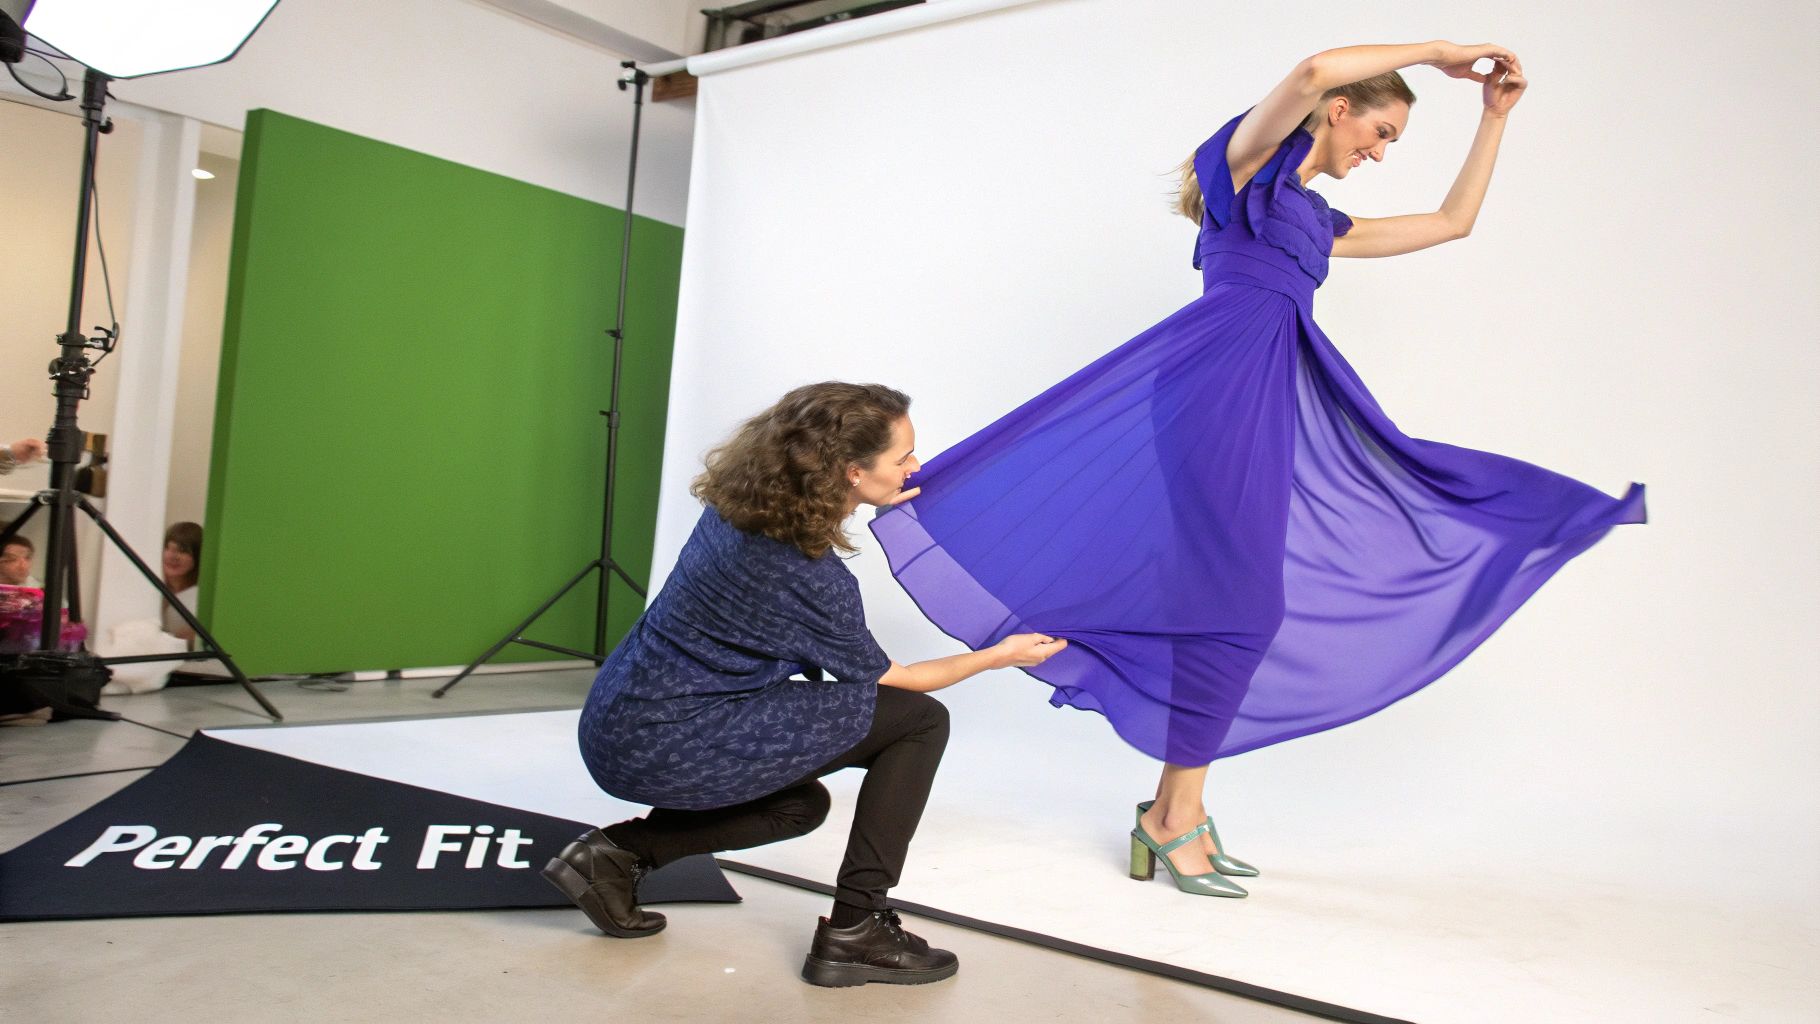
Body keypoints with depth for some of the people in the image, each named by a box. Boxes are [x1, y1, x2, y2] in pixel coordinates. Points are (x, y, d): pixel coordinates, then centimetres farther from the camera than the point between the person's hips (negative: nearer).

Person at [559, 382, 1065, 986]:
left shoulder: (735, 506, 1)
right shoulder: (814, 579, -20)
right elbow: (883, 681, -3)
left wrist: (867, 504, 31)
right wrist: (997, 657, 9)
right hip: (672, 750, -9)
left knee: (801, 804, 32)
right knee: (919, 720, -5)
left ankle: (620, 852, 16)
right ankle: (854, 931, 0)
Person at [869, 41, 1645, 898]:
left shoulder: (1319, 222, 28)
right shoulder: (1251, 164, 6)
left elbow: (1454, 222, 35)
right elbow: (1312, 72, -15)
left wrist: (1495, 117, 32)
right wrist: (1436, 51, -2)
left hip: (1275, 404, 9)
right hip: (1215, 379, -9)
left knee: (1240, 603, 3)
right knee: (1232, 596, -12)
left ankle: (1175, 810, 10)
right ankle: (1175, 817, -2)